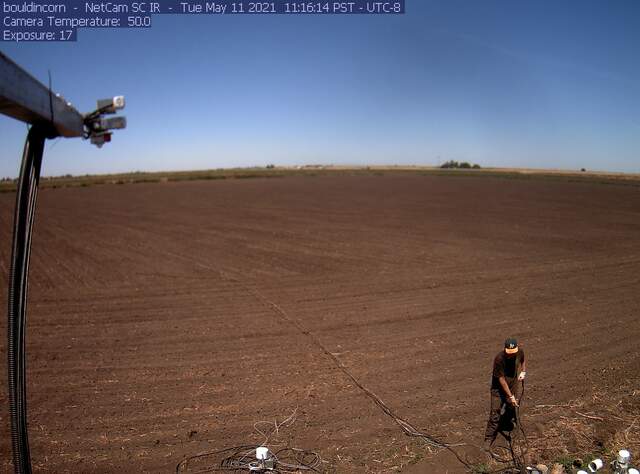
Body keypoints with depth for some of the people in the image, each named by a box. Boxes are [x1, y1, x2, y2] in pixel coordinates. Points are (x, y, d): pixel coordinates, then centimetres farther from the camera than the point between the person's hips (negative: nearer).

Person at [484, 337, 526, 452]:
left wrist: (523, 371, -5)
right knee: (495, 413, -6)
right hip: (499, 389, -5)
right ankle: (489, 439, 3)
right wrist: (510, 396, -25)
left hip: (513, 386, 5)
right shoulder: (499, 359, -31)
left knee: (512, 408, 20)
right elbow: (501, 379, -26)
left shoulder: (520, 352, -14)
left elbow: (523, 361, 13)